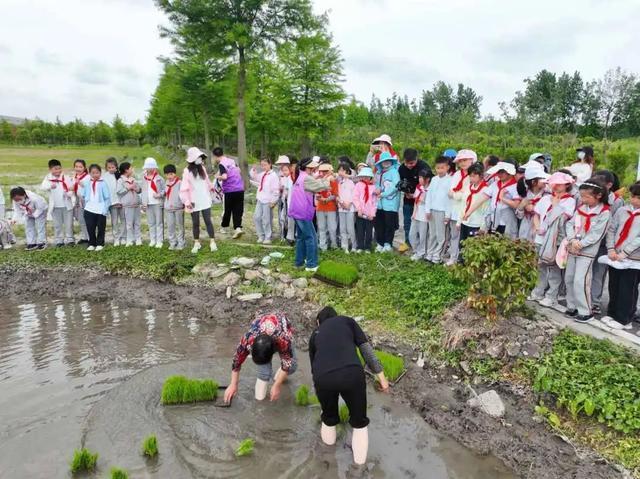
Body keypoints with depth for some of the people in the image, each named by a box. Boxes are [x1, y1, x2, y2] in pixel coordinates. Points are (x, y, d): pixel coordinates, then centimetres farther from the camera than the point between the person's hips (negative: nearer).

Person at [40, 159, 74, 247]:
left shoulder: (65, 178, 0)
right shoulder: (48, 178, 0)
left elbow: (71, 188, -1)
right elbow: (42, 187, -15)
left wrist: (69, 193, -23)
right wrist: (50, 186, -36)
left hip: (67, 205, 0)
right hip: (55, 206, 1)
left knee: (69, 223, 5)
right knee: (57, 224, 10)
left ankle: (69, 239, 15)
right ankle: (59, 240, 19)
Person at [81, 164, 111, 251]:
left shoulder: (103, 184, -5)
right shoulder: (87, 184, 5)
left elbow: (107, 198, -6)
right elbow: (83, 196, 13)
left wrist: (105, 209, -10)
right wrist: (85, 205, 7)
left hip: (101, 210, -3)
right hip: (89, 210, 3)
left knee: (101, 228, 7)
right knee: (90, 228, 7)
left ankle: (100, 244, 18)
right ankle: (92, 244, 19)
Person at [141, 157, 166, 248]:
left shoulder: (159, 178, -1)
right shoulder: (145, 179, 12)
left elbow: (165, 189, -2)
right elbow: (143, 192, 12)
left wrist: (160, 195, -19)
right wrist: (143, 203, 6)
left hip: (158, 203, -5)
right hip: (148, 203, 5)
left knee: (159, 222, -1)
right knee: (151, 223, 9)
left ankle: (159, 241, 2)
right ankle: (152, 240, 16)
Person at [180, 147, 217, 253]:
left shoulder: (202, 168, 6)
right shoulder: (187, 171, -8)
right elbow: (184, 188, -11)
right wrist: (187, 201, -17)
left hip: (205, 201, 3)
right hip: (194, 202, -3)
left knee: (208, 221, 2)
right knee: (195, 223, 8)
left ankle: (212, 242, 6)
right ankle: (196, 243, 20)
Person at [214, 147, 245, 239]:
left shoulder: (221, 164, -10)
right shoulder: (232, 161, 11)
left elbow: (224, 177, -22)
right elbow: (239, 171, 22)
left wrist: (218, 177, -3)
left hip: (230, 190, -5)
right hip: (240, 189, 5)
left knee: (228, 210, 11)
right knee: (238, 210, 4)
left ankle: (224, 227, 27)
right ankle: (238, 228, -9)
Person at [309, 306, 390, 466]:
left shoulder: (315, 334, 31)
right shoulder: (347, 320, 26)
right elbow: (366, 348, 14)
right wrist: (381, 377, 15)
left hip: (323, 377, 2)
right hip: (352, 374, -2)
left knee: (329, 416, 34)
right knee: (359, 420, 26)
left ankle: (328, 443, 56)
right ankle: (360, 458, 41)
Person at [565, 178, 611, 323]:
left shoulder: (605, 213, -11)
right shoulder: (581, 208, 6)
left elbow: (596, 234, -16)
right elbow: (570, 224, 1)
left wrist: (580, 244, -19)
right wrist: (572, 240, -14)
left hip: (587, 252, -6)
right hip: (573, 249, 7)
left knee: (580, 281, -10)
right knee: (568, 278, 11)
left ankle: (586, 312, 3)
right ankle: (572, 306, 25)